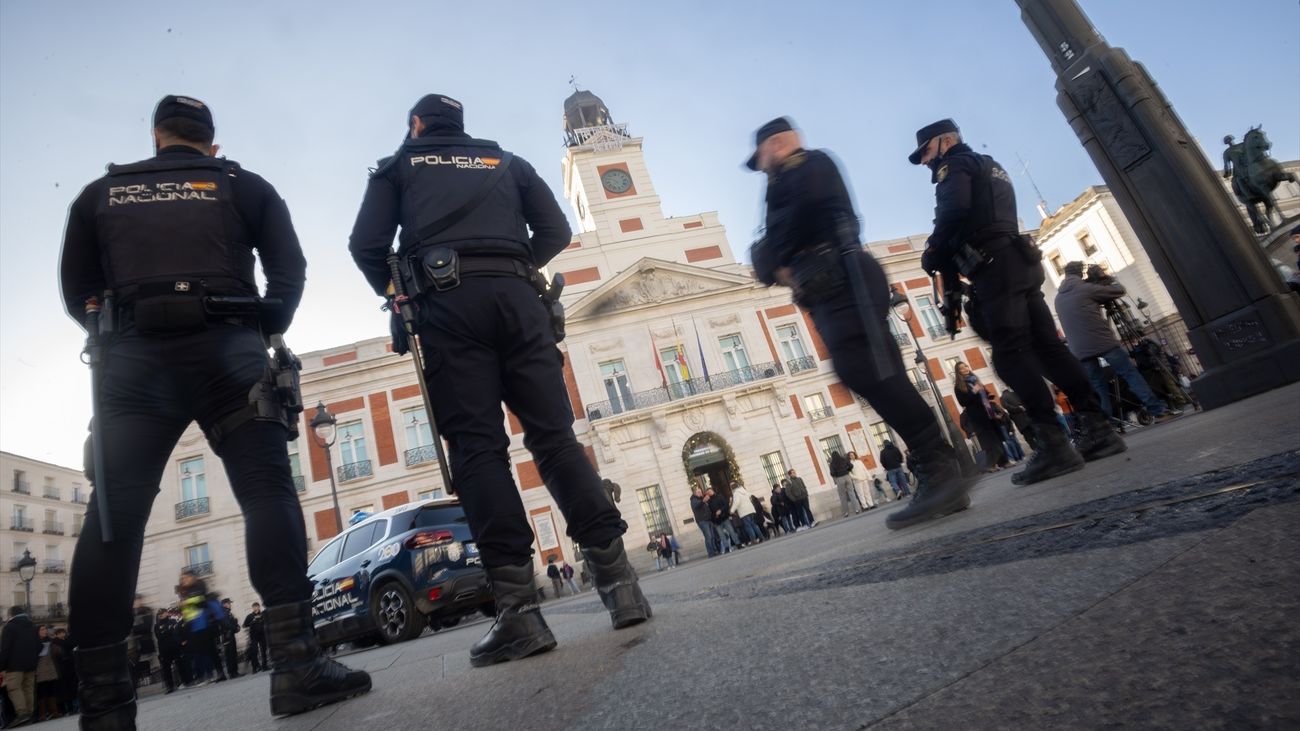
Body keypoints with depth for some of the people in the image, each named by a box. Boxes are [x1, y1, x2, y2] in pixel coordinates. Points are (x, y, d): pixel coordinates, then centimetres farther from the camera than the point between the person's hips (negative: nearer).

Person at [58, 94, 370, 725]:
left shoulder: (100, 194, 21)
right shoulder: (244, 186, 17)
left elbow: (77, 295, 18)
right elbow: (289, 272, 8)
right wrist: (265, 333, 20)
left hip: (133, 360, 3)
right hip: (225, 352, -2)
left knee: (113, 515, 1)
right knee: (268, 493, -8)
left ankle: (103, 701, -2)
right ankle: (296, 665, -16)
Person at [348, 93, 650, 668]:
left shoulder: (399, 165, 23)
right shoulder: (507, 161, 29)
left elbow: (366, 245, 8)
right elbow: (555, 230, 15)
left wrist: (396, 293, 24)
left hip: (450, 303, -2)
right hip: (517, 299, 2)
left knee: (476, 448, -9)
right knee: (555, 436, -3)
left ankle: (518, 609, -16)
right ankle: (617, 578, -10)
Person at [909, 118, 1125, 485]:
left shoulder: (956, 165, 4)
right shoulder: (990, 167, 33)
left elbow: (954, 213, -15)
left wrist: (933, 254, -3)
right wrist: (950, 260, 18)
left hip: (995, 267, -9)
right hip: (1019, 261, 9)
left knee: (1011, 355, -14)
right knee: (1049, 348, 5)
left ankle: (1054, 445, -19)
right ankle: (1099, 428, 4)